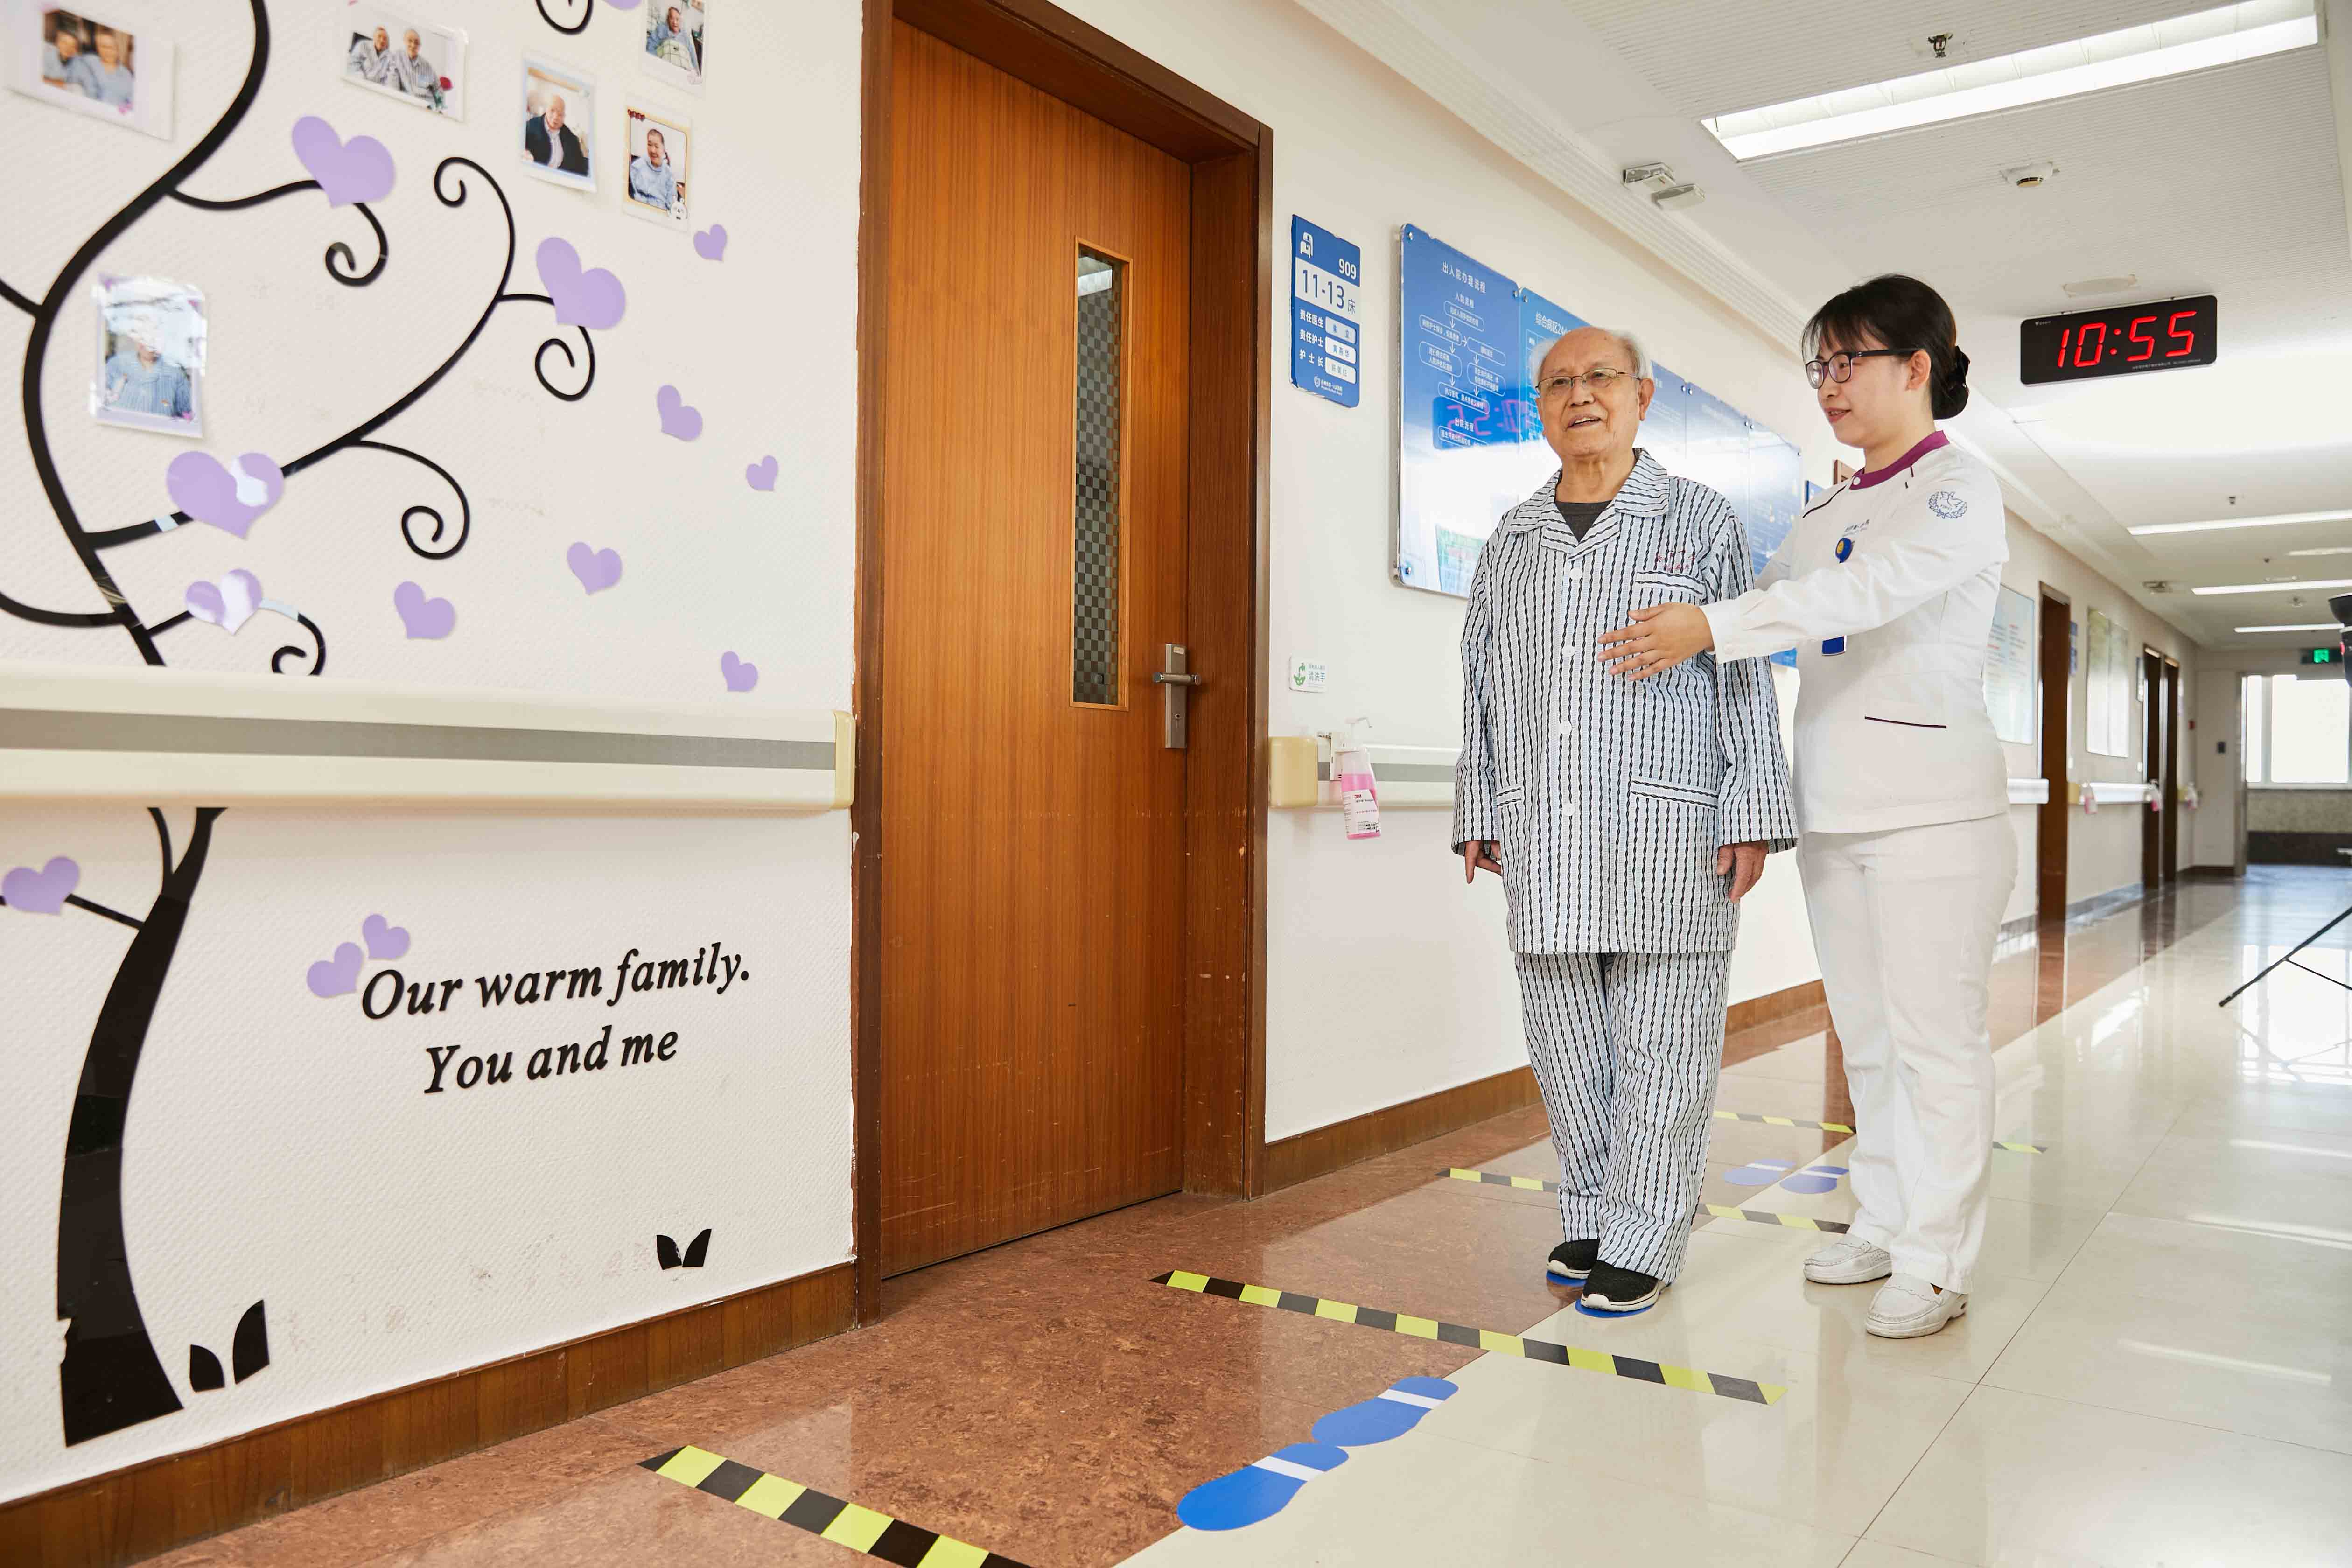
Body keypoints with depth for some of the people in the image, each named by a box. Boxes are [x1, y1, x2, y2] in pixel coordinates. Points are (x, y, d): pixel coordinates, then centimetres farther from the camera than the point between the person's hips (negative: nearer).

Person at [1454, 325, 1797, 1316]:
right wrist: (1479, 814, 10)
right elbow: (1483, 685, 16)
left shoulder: (1702, 523, 6)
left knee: (1662, 1042, 0)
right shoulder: (1511, 543, 16)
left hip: (1669, 826, -3)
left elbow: (1745, 678, 2)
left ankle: (1643, 1244, 11)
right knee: (1567, 1041, 8)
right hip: (1545, 835, 4)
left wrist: (1752, 816, -6)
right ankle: (1593, 1219, 23)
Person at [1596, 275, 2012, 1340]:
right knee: (1866, 1037, 12)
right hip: (1833, 814, 7)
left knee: (1936, 1041, -2)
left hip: (1933, 813, -7)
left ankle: (1935, 1263, 7)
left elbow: (1875, 587, -22)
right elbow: (1773, 596, 19)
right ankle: (1883, 1227, 24)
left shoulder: (1962, 491, -5)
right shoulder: (1827, 516, 17)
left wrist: (1712, 626, -29)